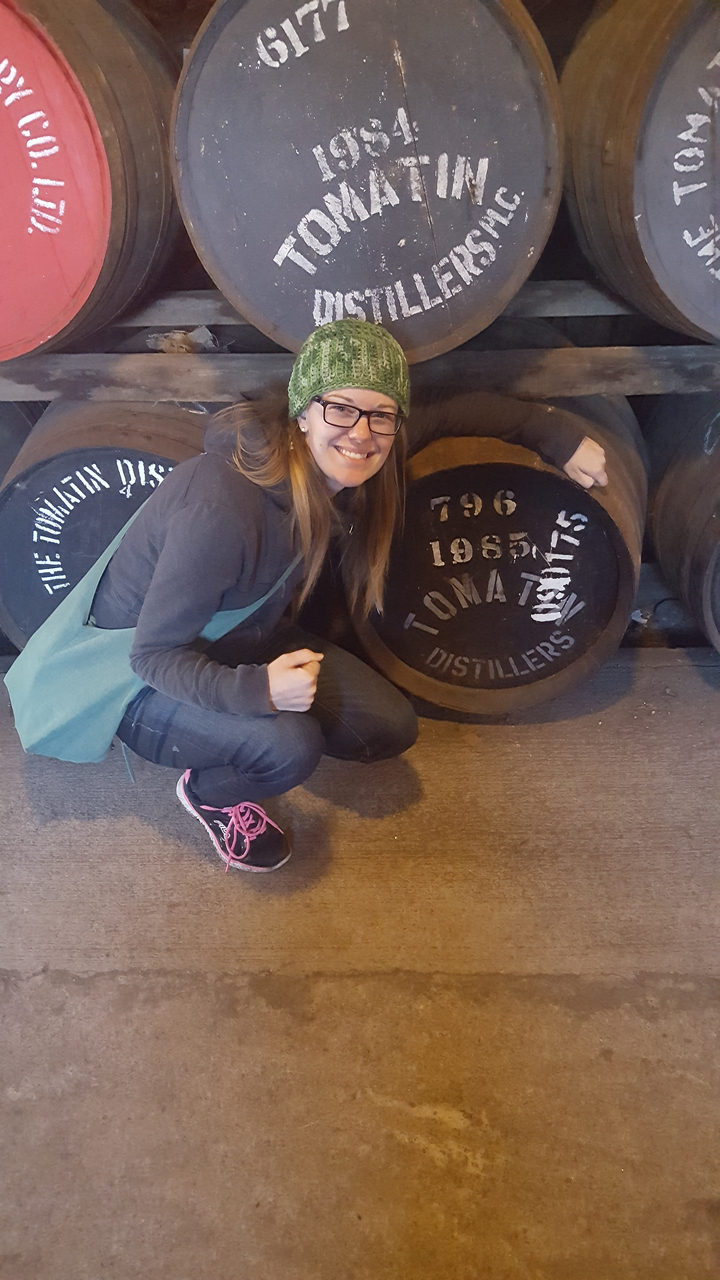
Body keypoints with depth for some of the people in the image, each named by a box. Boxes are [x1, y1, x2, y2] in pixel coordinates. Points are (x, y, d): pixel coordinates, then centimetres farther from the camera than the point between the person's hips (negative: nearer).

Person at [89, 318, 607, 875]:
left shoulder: (349, 472, -15)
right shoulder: (223, 506, -37)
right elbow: (155, 654, -28)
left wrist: (559, 437, -5)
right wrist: (257, 688, -45)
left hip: (245, 643, 7)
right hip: (149, 682, -6)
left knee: (391, 728, -3)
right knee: (289, 747, -32)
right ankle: (208, 793, 2)